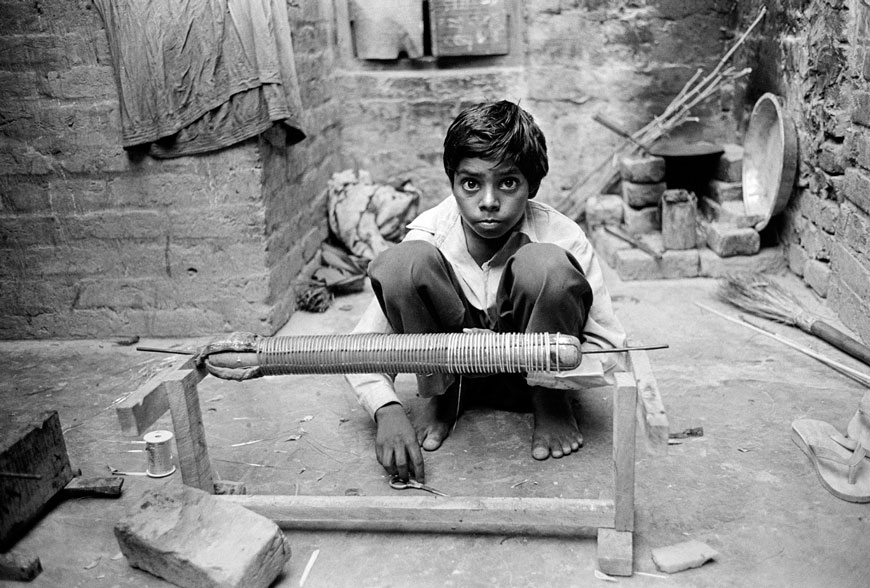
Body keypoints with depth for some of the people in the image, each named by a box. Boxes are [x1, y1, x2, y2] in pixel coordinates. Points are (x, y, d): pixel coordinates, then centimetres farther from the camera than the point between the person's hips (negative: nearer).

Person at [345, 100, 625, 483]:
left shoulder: (563, 239, -20)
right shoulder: (429, 235, -18)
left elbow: (609, 351, -14)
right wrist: (387, 411, -34)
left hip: (533, 375, 0)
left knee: (547, 266, -32)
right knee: (403, 262, -28)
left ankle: (550, 404, -5)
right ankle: (440, 399, -4)